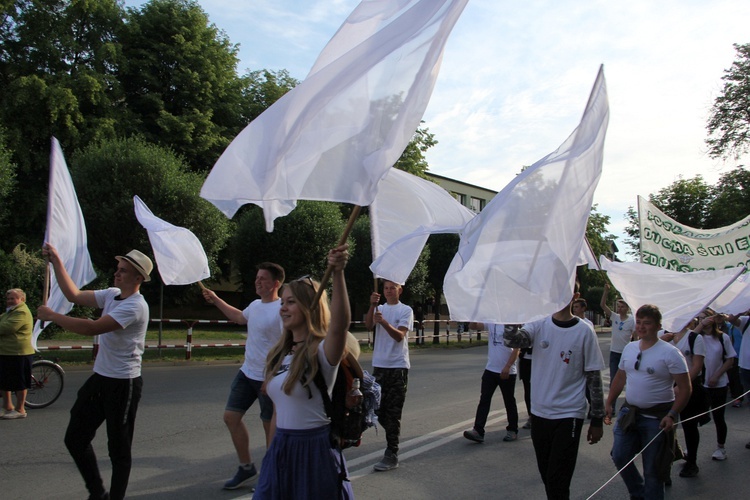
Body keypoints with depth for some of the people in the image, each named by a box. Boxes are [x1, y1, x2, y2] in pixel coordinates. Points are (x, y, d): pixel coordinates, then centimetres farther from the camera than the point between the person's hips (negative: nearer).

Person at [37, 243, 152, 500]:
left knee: (118, 449, 3)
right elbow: (74, 295, 9)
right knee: (75, 438, 14)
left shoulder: (134, 306, -21)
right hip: (100, 378, 9)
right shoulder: (112, 294, 7)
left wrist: (51, 315, -19)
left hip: (123, 384, -9)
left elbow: (93, 327, -29)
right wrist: (56, 260, 6)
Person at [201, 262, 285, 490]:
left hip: (270, 378, -8)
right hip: (247, 373, 9)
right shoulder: (255, 305, 7)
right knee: (231, 416, 10)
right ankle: (246, 467, 25)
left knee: (271, 425, 5)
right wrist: (216, 300, 31)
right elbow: (239, 317, 30)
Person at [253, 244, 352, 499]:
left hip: (314, 447, -7)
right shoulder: (280, 354, 8)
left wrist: (337, 274, -50)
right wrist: (273, 449, 14)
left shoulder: (322, 351, -15)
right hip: (280, 448, 7)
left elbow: (340, 324, -38)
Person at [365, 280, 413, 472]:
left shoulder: (406, 310, -1)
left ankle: (391, 455, -1)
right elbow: (368, 325, -8)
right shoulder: (379, 308, 12)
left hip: (398, 366, -5)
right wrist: (372, 305, -23)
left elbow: (399, 335, -15)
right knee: (378, 408, 10)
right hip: (379, 365, 5)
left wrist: (383, 321, -29)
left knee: (393, 412, -5)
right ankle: (393, 439, 31)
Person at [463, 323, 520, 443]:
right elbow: (472, 326, 3)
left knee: (509, 401, 10)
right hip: (490, 369, 5)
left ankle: (512, 430, 26)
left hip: (507, 372, -5)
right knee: (484, 399, -2)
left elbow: (516, 349, -15)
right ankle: (478, 431, -3)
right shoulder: (491, 322, 4)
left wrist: (507, 367, -21)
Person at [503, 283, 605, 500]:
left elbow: (594, 378, -3)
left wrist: (597, 419, -2)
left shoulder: (584, 331, -6)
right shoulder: (539, 325, 1)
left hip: (568, 416, -4)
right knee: (547, 476, 16)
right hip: (539, 413, 4)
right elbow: (512, 340, -19)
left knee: (557, 482, -4)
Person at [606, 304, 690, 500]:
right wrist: (609, 404, 14)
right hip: (629, 413, 6)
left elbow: (685, 388, -13)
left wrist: (672, 415, -20)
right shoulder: (629, 348, 7)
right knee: (619, 457, 8)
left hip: (657, 418, -6)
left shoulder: (670, 353, -12)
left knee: (653, 469, 5)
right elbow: (619, 379, 17)